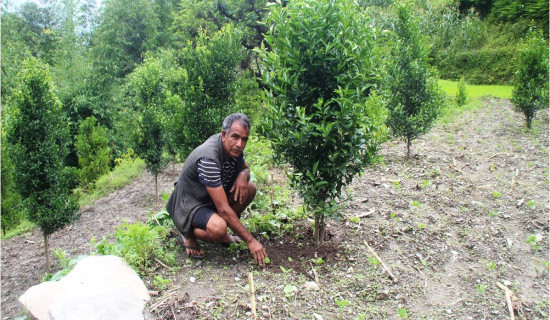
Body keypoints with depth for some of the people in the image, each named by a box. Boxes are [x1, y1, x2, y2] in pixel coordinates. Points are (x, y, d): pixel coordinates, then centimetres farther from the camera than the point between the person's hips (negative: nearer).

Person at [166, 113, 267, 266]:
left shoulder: (233, 147, -9)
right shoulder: (208, 158, -34)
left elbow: (246, 168, 12)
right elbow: (223, 209, -33)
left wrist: (242, 175, -16)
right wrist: (250, 240, -28)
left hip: (212, 196, 9)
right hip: (190, 203, -9)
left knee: (250, 188, -8)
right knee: (218, 228, -36)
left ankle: (222, 232, 7)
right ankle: (188, 234, -2)